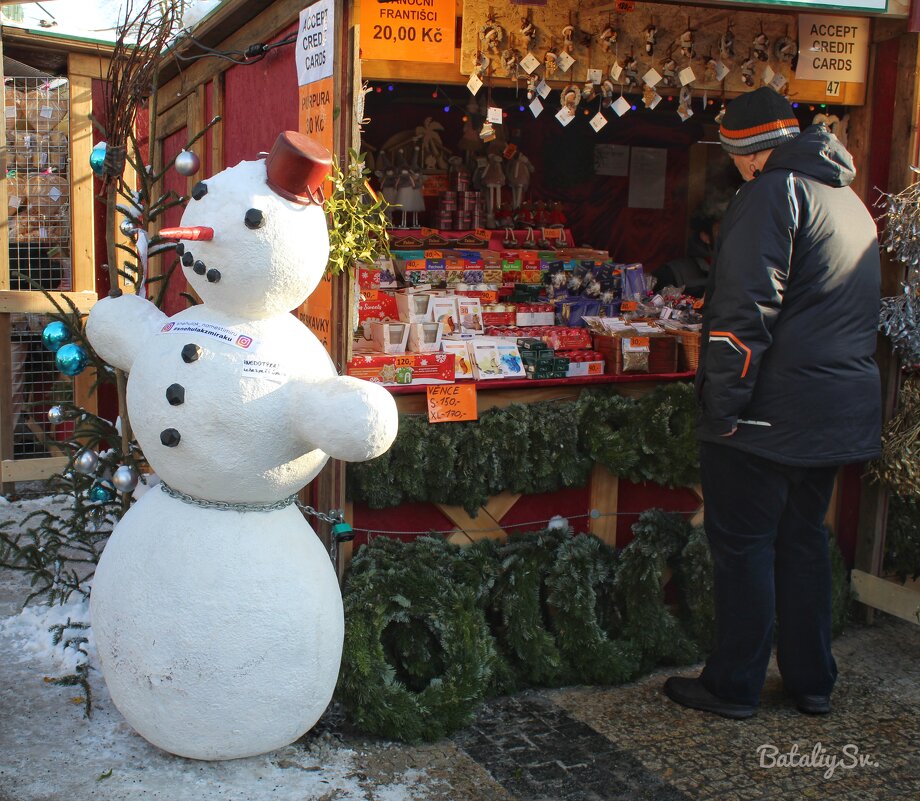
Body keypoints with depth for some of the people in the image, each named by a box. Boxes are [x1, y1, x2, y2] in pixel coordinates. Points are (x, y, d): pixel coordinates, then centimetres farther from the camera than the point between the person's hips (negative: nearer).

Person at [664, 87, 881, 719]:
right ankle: (813, 683, 26)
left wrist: (721, 404, -18)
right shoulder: (851, 201, 17)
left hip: (773, 409, -8)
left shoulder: (772, 193, -11)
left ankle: (734, 686, 13)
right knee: (804, 538, 17)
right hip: (841, 412, 9)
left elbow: (746, 309, -21)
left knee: (743, 543, 2)